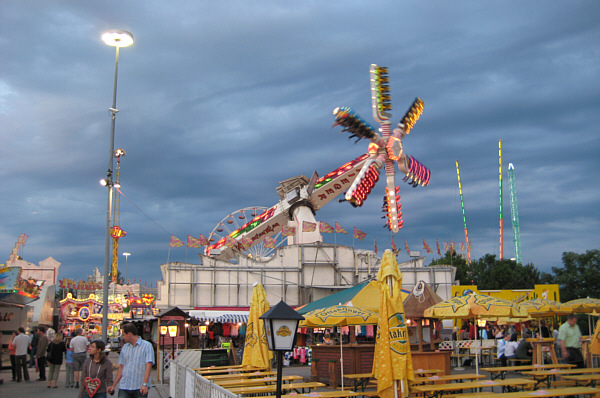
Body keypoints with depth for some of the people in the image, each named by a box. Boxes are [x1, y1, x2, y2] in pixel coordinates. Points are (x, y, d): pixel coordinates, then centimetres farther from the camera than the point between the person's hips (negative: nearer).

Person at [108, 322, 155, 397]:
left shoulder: (147, 346, -4)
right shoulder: (125, 347, 14)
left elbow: (148, 365, -14)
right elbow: (121, 367, 18)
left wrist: (144, 384, -24)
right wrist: (113, 385, 15)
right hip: (124, 388, 4)